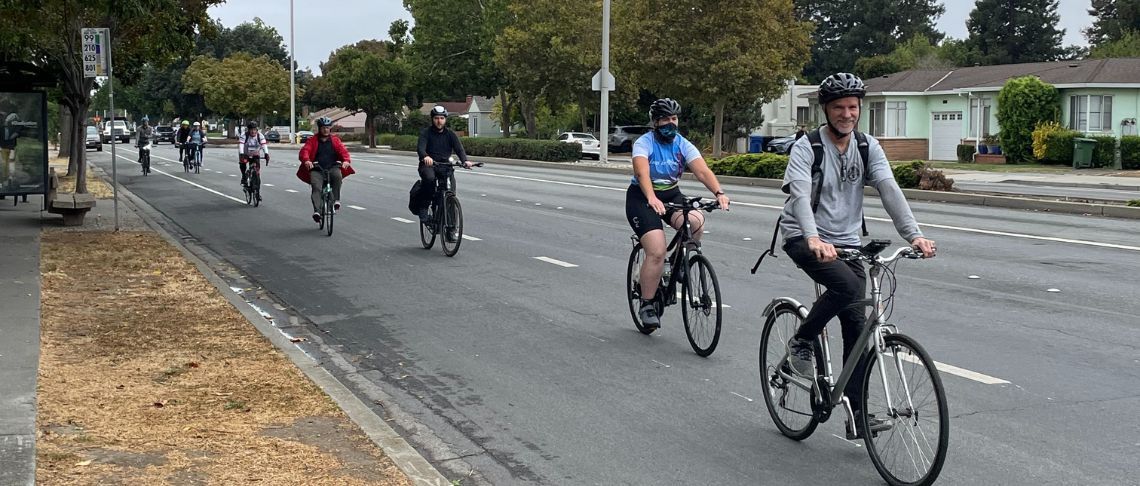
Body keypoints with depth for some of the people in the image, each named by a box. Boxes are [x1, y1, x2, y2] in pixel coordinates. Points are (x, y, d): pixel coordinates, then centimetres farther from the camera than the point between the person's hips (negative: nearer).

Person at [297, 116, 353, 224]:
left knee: (338, 175, -34)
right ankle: (316, 211, -33)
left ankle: (336, 200, -20)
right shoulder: (312, 141, 10)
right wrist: (306, 160, -29)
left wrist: (346, 160, -23)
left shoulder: (335, 140, 14)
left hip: (332, 168, 1)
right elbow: (304, 151, -5)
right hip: (317, 169, -1)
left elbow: (343, 151, 0)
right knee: (316, 187, -27)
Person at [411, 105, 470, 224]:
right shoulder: (425, 133, -3)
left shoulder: (450, 134, 5)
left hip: (444, 165, 3)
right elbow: (420, 147, -21)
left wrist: (465, 160, -30)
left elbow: (459, 148, -8)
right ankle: (422, 209, -19)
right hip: (428, 164, -3)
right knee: (429, 178, -35)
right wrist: (425, 156, -45)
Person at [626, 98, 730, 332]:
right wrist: (651, 198, -52)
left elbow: (702, 170, -19)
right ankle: (646, 305, -4)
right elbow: (642, 172, -33)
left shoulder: (682, 144, -4)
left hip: (671, 195, 4)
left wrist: (719, 193, -37)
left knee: (696, 221, -27)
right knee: (657, 253, -20)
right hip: (642, 198, -4)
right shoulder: (644, 143, -15)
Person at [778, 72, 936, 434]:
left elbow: (889, 189, -11)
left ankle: (856, 410, 7)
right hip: (804, 238, -5)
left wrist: (914, 235, -26)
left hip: (846, 241, 5)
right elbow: (799, 195, -29)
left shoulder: (868, 146, 2)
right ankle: (801, 343, -8)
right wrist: (814, 239, -47)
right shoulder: (806, 147, -13)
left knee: (857, 323, -1)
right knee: (847, 285, -32)